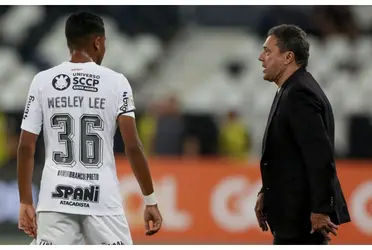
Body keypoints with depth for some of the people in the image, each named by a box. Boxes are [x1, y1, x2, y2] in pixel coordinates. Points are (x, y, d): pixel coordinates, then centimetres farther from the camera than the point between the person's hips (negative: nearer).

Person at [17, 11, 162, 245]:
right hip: (102, 200, -1)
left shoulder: (42, 81, 3)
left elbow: (26, 147, 1)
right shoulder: (116, 82, -2)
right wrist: (150, 201, 1)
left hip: (56, 199, 2)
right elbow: (133, 147, -6)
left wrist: (26, 202, 8)